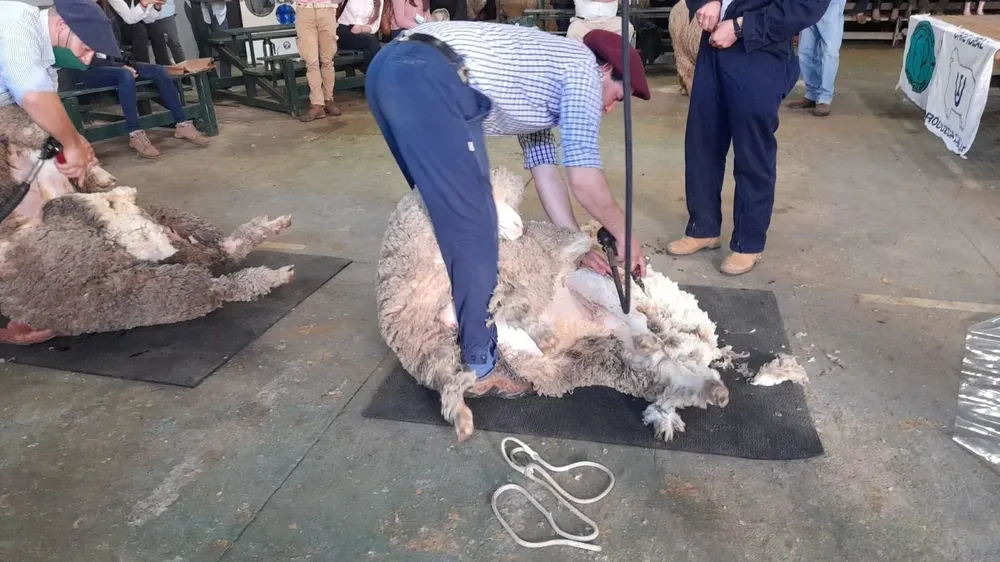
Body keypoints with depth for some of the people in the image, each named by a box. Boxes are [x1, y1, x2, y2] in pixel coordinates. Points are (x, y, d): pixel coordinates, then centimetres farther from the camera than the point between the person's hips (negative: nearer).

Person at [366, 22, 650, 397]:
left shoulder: (542, 72, 33)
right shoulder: (583, 67, 9)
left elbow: (544, 169, 31)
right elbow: (584, 181, 3)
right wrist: (624, 235, 19)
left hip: (390, 67, 10)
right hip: (426, 79, -10)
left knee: (440, 205, 21)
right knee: (473, 223, -4)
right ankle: (478, 365, 6)